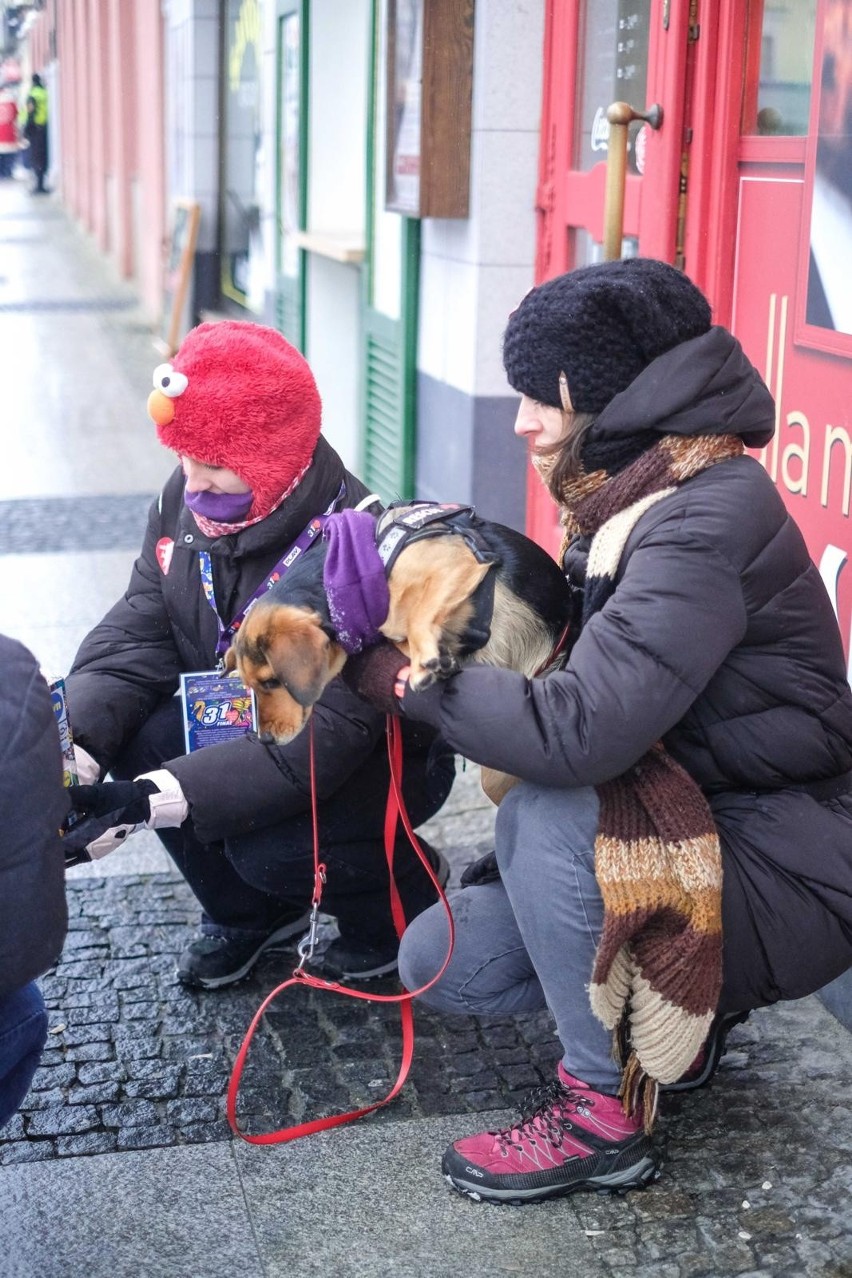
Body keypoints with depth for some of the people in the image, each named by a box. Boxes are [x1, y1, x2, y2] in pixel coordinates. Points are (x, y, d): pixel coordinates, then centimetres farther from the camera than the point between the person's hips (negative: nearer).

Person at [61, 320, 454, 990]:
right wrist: (71, 749, -29)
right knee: (136, 733, -19)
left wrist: (150, 799, -44)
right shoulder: (186, 502, -9)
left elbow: (321, 739, -36)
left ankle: (404, 890, 5)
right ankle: (248, 912, 7)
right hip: (249, 728, 7)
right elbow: (134, 638, -10)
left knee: (270, 846, -32)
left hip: (380, 758, -7)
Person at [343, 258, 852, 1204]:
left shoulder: (708, 523, -25)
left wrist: (398, 674, -24)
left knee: (540, 816, -31)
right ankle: (677, 1012, 17)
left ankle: (602, 1109, -13)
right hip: (694, 835, 9)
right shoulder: (636, 501, 5)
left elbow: (578, 731, -35)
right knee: (439, 961, 0)